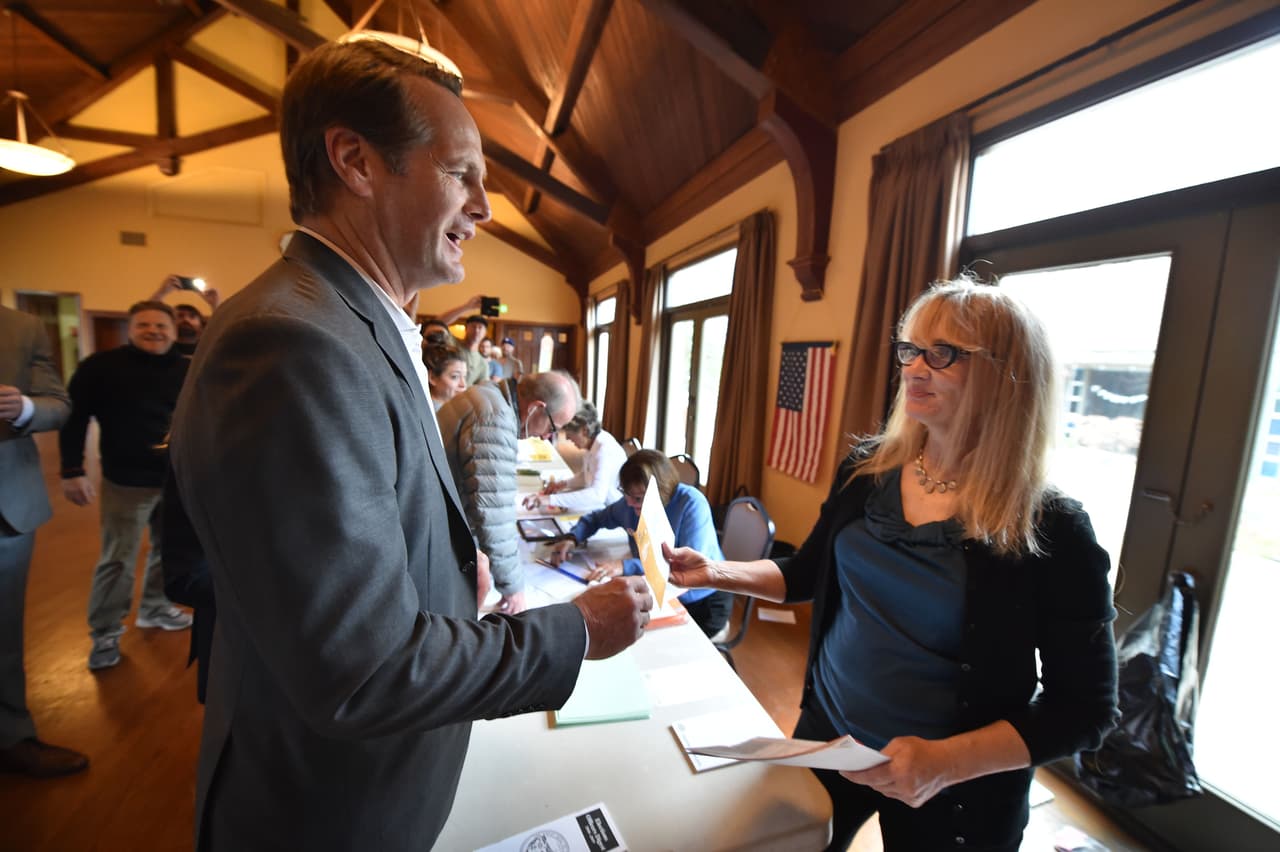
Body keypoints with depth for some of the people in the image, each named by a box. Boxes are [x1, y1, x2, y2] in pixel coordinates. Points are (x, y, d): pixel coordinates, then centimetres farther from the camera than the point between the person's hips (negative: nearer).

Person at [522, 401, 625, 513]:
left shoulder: (605, 450, -26)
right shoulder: (592, 442, 0)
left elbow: (597, 495, -39)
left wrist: (551, 499, -43)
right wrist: (564, 484, 1)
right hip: (598, 508, 8)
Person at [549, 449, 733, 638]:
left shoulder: (692, 504, -25)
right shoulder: (632, 501, -7)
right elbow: (597, 517, 11)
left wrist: (627, 566, -39)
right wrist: (572, 539, -10)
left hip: (703, 603, -5)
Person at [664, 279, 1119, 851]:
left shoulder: (1050, 532, -20)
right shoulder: (866, 471, -8)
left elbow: (1084, 707, -13)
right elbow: (810, 573, 4)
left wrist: (948, 760, -26)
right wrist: (716, 573, -10)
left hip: (955, 794, -4)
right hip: (827, 732, 4)